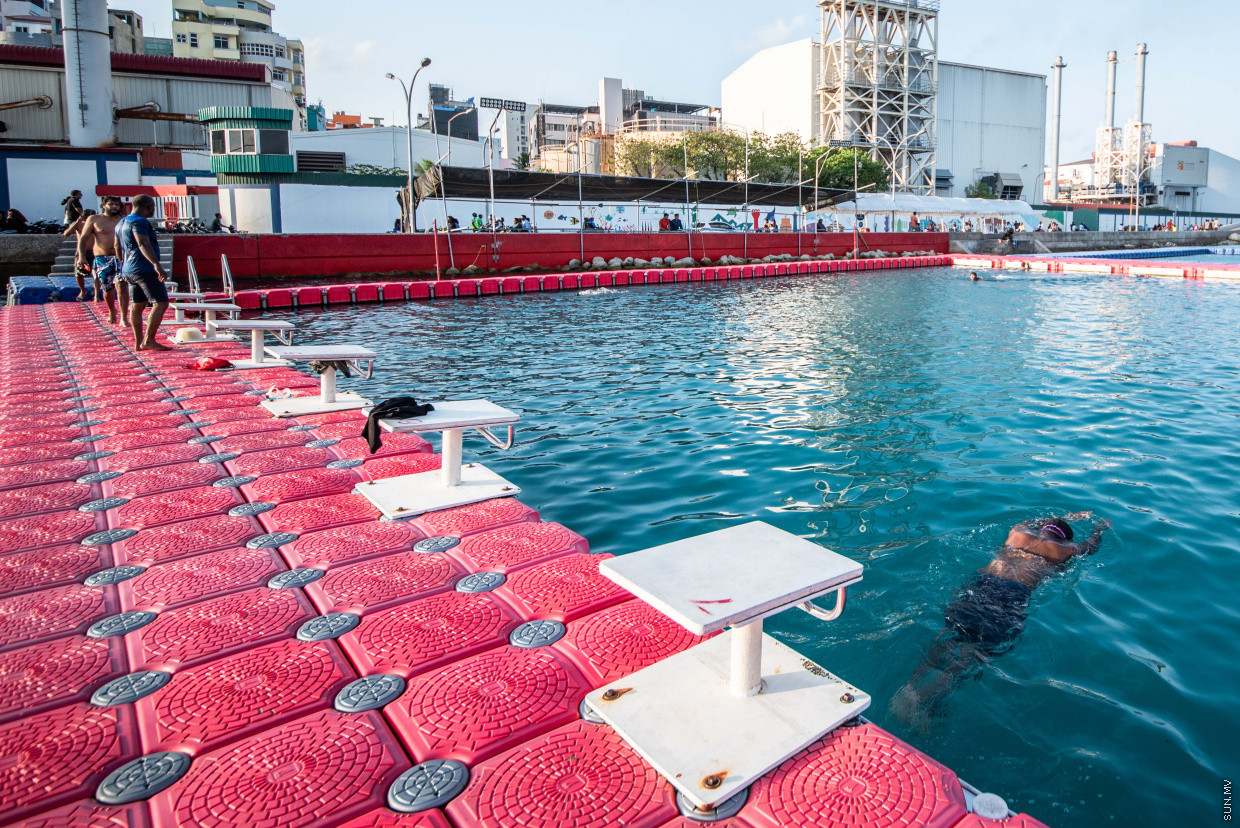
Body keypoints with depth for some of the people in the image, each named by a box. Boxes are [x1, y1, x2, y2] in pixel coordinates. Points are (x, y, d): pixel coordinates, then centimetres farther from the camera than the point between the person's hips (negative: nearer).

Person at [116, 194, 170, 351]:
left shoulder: (121, 223, 20)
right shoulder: (139, 222, -11)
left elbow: (117, 247, 30)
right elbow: (143, 244, -25)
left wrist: (124, 265, 41)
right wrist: (157, 264, -34)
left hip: (129, 271, 10)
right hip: (145, 269, -10)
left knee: (137, 306, 11)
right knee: (160, 303, -9)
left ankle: (138, 342, 13)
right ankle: (148, 340, -13)